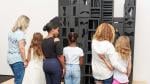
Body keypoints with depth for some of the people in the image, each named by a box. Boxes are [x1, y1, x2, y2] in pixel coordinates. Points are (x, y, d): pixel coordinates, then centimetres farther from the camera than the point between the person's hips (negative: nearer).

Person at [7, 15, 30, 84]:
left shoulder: (11, 32, 10)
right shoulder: (20, 33, -15)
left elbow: (12, 46, 12)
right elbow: (21, 48, -21)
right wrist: (25, 61, -14)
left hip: (10, 58, 9)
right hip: (18, 60, -9)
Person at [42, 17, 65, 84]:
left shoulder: (43, 41, 8)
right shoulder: (56, 40, -13)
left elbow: (44, 55, 12)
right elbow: (60, 56, -14)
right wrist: (63, 67, -5)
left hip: (46, 64, 7)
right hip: (55, 64, -7)